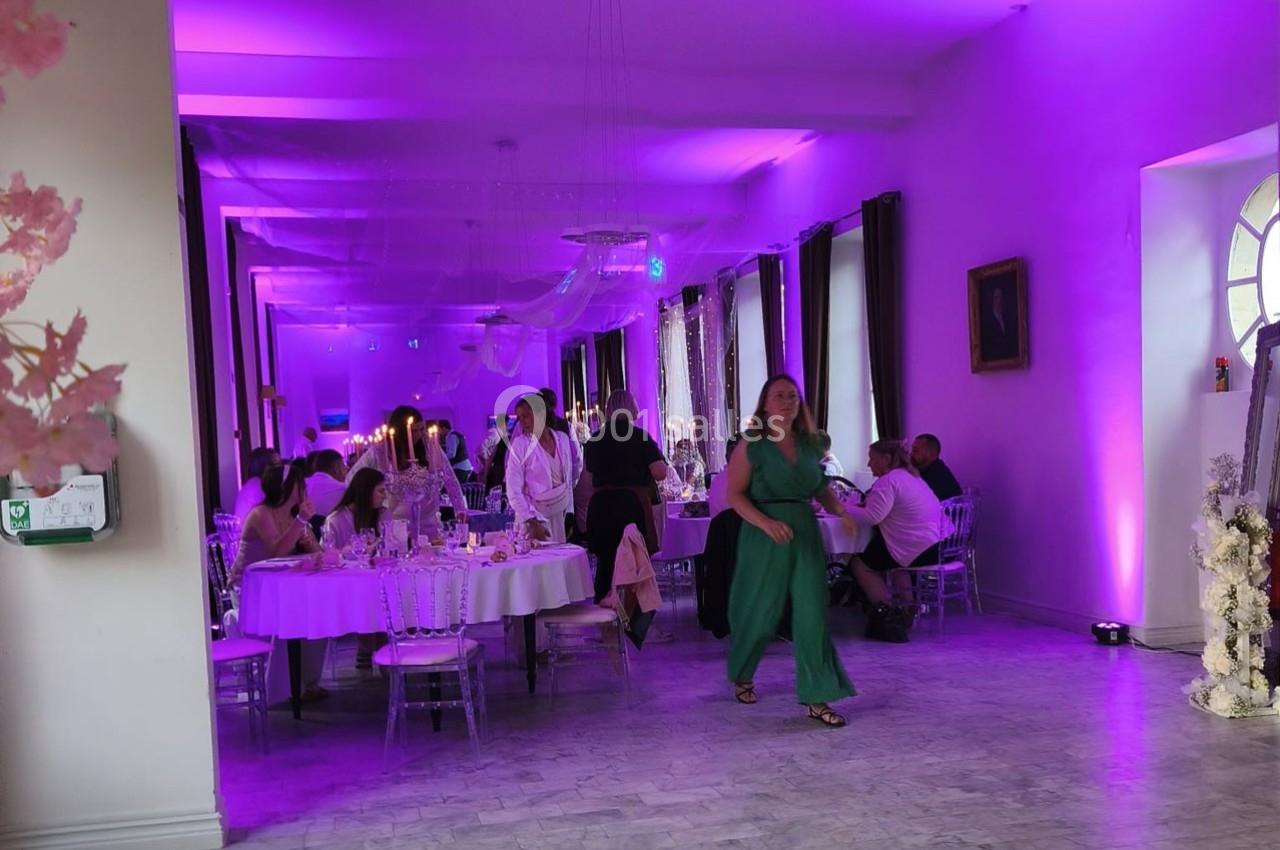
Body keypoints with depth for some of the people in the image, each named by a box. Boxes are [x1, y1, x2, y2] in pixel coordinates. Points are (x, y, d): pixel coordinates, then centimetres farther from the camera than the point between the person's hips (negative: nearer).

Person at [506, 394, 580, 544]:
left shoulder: (562, 439, 4)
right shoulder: (520, 444, -7)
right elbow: (513, 490, -11)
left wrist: (569, 514, 9)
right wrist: (531, 522, -18)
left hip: (560, 516, 4)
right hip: (533, 517, -4)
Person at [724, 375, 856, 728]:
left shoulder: (809, 443, 8)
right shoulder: (751, 444, -6)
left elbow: (821, 488, 15)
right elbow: (735, 494, -9)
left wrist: (841, 511, -5)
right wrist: (766, 523, -24)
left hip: (805, 534, 4)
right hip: (764, 536, -4)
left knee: (813, 616, -2)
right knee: (759, 614, 8)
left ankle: (816, 698, 4)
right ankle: (742, 676, 36)